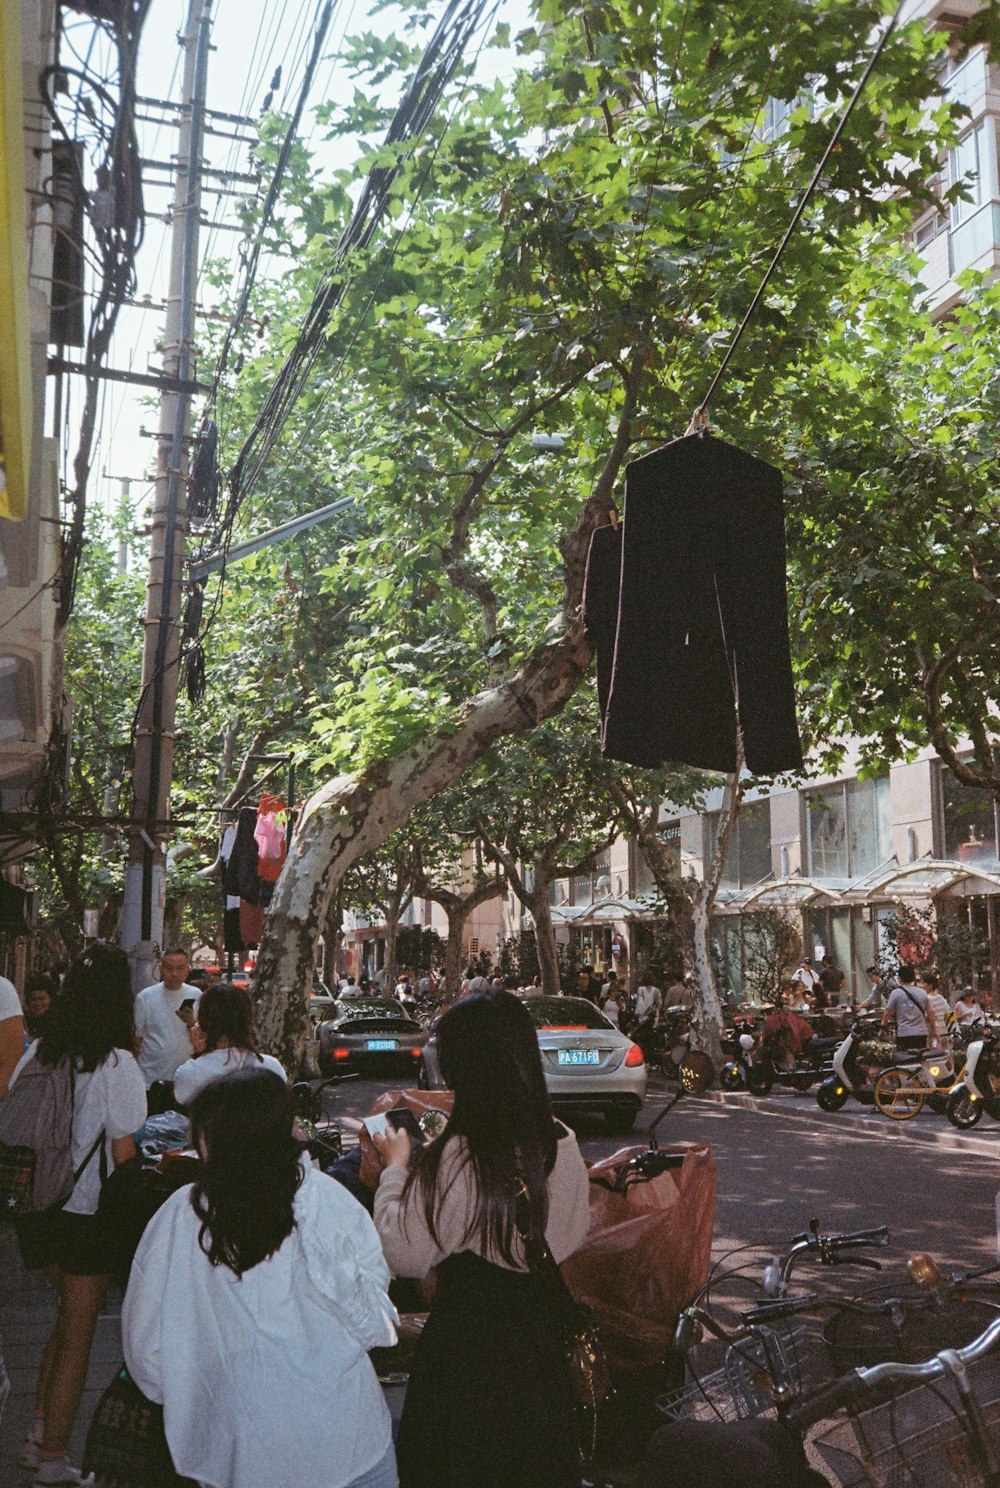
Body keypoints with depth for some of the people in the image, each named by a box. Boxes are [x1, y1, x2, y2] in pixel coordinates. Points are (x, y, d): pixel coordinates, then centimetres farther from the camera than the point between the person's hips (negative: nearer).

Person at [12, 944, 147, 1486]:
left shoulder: (36, 1054, -2)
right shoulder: (116, 1063, -19)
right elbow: (123, 1153, -16)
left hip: (38, 1210, 6)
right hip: (87, 1213, -6)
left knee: (68, 1316, 25)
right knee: (77, 1335, 9)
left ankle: (38, 1435, 29)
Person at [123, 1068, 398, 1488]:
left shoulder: (179, 1215, -11)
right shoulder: (329, 1201, -12)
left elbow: (145, 1346, -2)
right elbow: (375, 1325, -6)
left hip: (235, 1454, 1)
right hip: (343, 1444, -1)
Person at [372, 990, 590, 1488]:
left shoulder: (455, 1158, -26)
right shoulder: (562, 1145, -8)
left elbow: (404, 1255, -18)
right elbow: (573, 1235, 6)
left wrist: (395, 1165, -8)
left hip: (465, 1341, -5)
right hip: (539, 1333, 5)